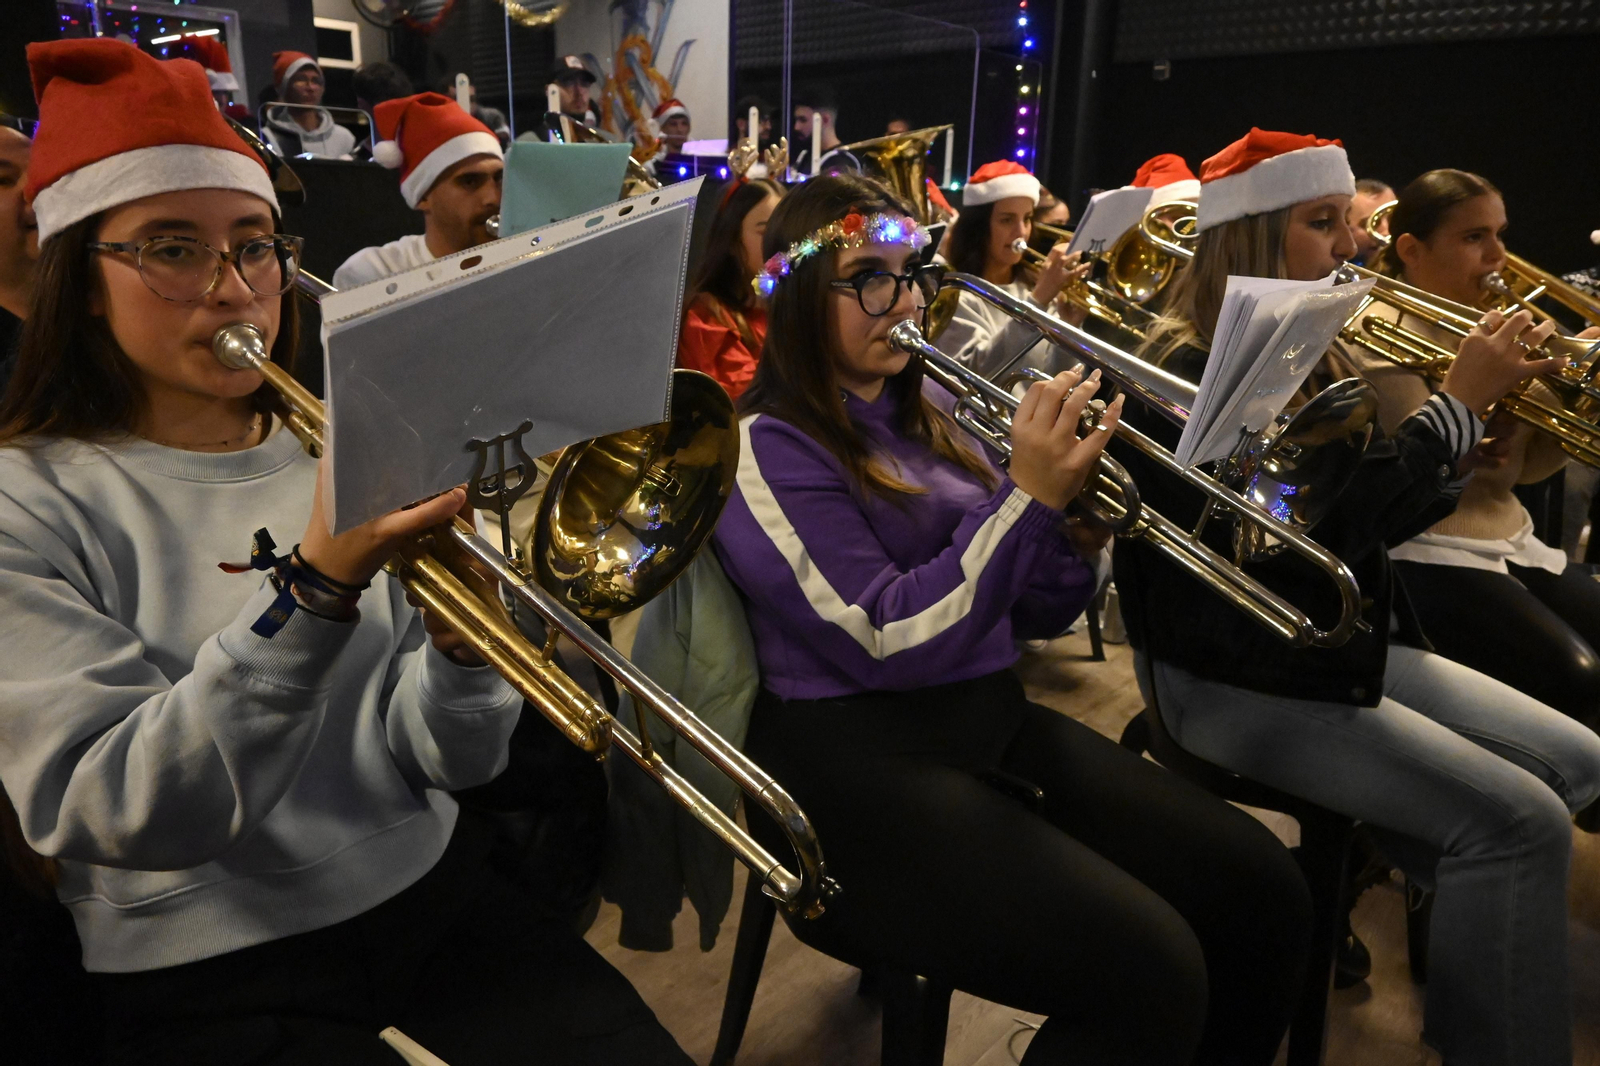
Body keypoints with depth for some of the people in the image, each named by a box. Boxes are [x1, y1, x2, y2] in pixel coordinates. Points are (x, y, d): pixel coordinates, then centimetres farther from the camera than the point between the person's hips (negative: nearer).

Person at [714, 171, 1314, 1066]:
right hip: (864, 766, -7)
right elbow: (893, 645, -18)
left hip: (998, 723, 7)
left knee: (1263, 891, -2)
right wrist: (1027, 496, -19)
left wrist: (1077, 528, -7)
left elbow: (1029, 614, 13)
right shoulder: (768, 448, -10)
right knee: (1150, 971, -21)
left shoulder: (927, 412, 12)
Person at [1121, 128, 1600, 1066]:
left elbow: (1379, 512, 12)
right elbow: (1327, 523, -26)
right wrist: (1459, 402, -18)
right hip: (1237, 671, -9)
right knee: (1516, 818, -15)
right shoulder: (1189, 372, -18)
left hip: (1344, 637, 9)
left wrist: (1479, 421, 0)